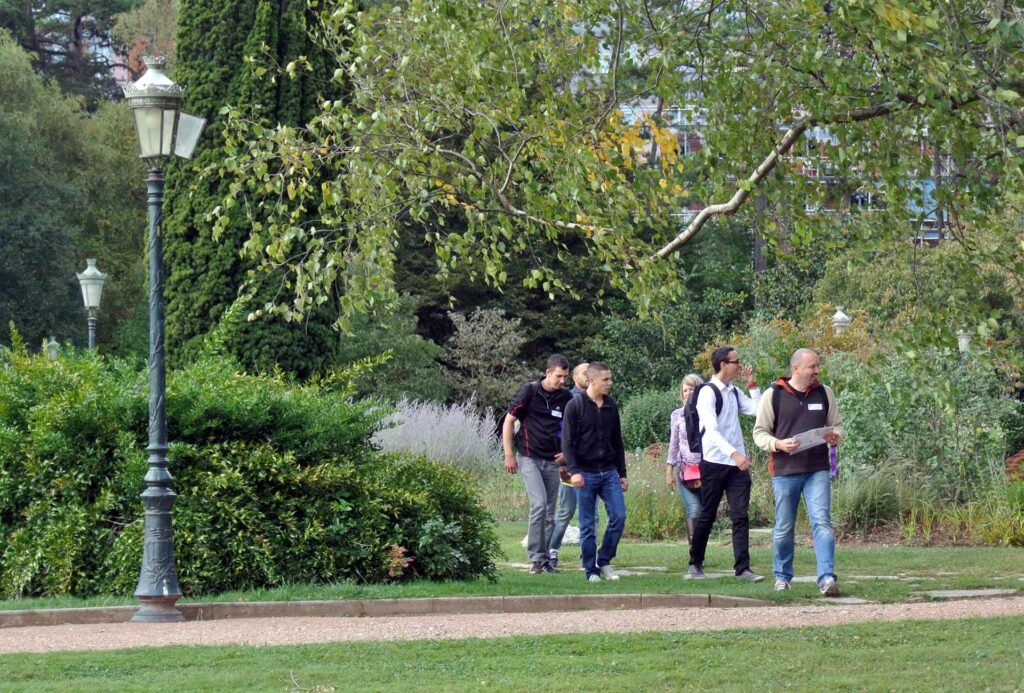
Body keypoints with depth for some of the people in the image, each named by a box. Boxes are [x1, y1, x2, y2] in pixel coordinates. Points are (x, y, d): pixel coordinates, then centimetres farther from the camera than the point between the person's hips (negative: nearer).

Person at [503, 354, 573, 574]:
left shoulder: (566, 397, 5)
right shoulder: (529, 392, -6)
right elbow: (508, 422, -2)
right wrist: (509, 455, -6)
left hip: (552, 461, 4)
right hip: (529, 458, -4)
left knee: (549, 512, 6)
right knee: (539, 503, -18)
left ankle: (544, 559, 15)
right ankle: (536, 558, -12)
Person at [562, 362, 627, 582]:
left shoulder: (611, 405, 9)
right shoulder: (575, 406, -5)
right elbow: (567, 442, -7)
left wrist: (622, 473, 15)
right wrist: (574, 470, -19)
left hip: (609, 472, 4)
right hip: (586, 473, -4)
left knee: (619, 516, -5)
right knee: (587, 525, 0)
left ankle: (604, 561, 10)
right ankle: (591, 570, 8)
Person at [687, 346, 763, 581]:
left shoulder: (734, 392, 12)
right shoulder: (708, 392, -11)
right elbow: (711, 430, -21)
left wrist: (752, 384, 6)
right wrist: (734, 453, -31)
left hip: (737, 464, 6)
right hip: (714, 463, -6)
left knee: (740, 516, -3)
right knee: (707, 516, 5)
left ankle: (742, 568, -5)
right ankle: (695, 563, 20)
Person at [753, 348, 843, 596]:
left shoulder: (824, 393, 8)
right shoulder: (774, 395, -1)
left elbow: (837, 425, 17)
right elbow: (759, 432, 3)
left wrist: (835, 437, -6)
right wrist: (778, 444, -17)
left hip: (817, 471, 1)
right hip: (784, 471, -1)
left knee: (822, 522, -12)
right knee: (784, 528, 7)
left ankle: (827, 578, -17)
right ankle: (782, 577, 24)